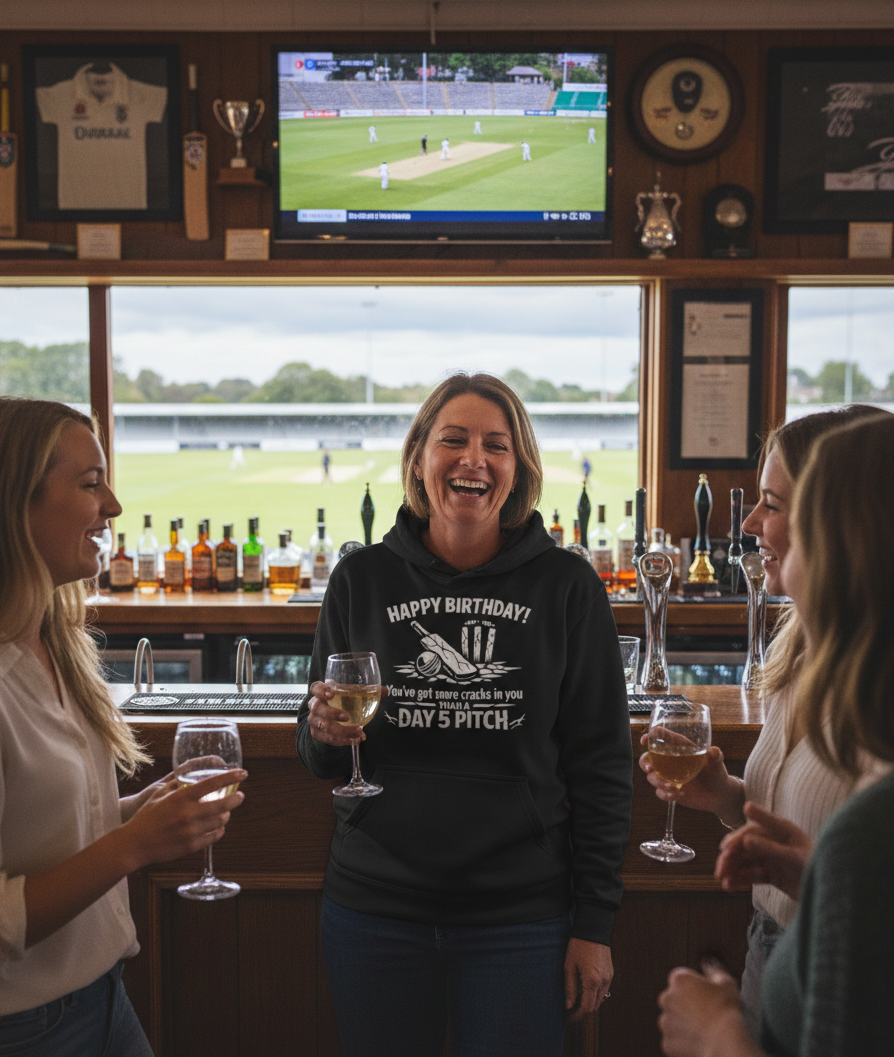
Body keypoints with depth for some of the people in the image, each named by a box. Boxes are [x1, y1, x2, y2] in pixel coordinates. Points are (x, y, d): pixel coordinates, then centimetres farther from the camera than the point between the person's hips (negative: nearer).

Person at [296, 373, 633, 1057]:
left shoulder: (566, 585, -4)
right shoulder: (363, 579, 0)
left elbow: (601, 763, -1)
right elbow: (324, 761, 10)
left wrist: (595, 924, -2)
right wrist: (326, 733, -13)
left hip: (520, 916, -1)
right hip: (375, 907, 2)